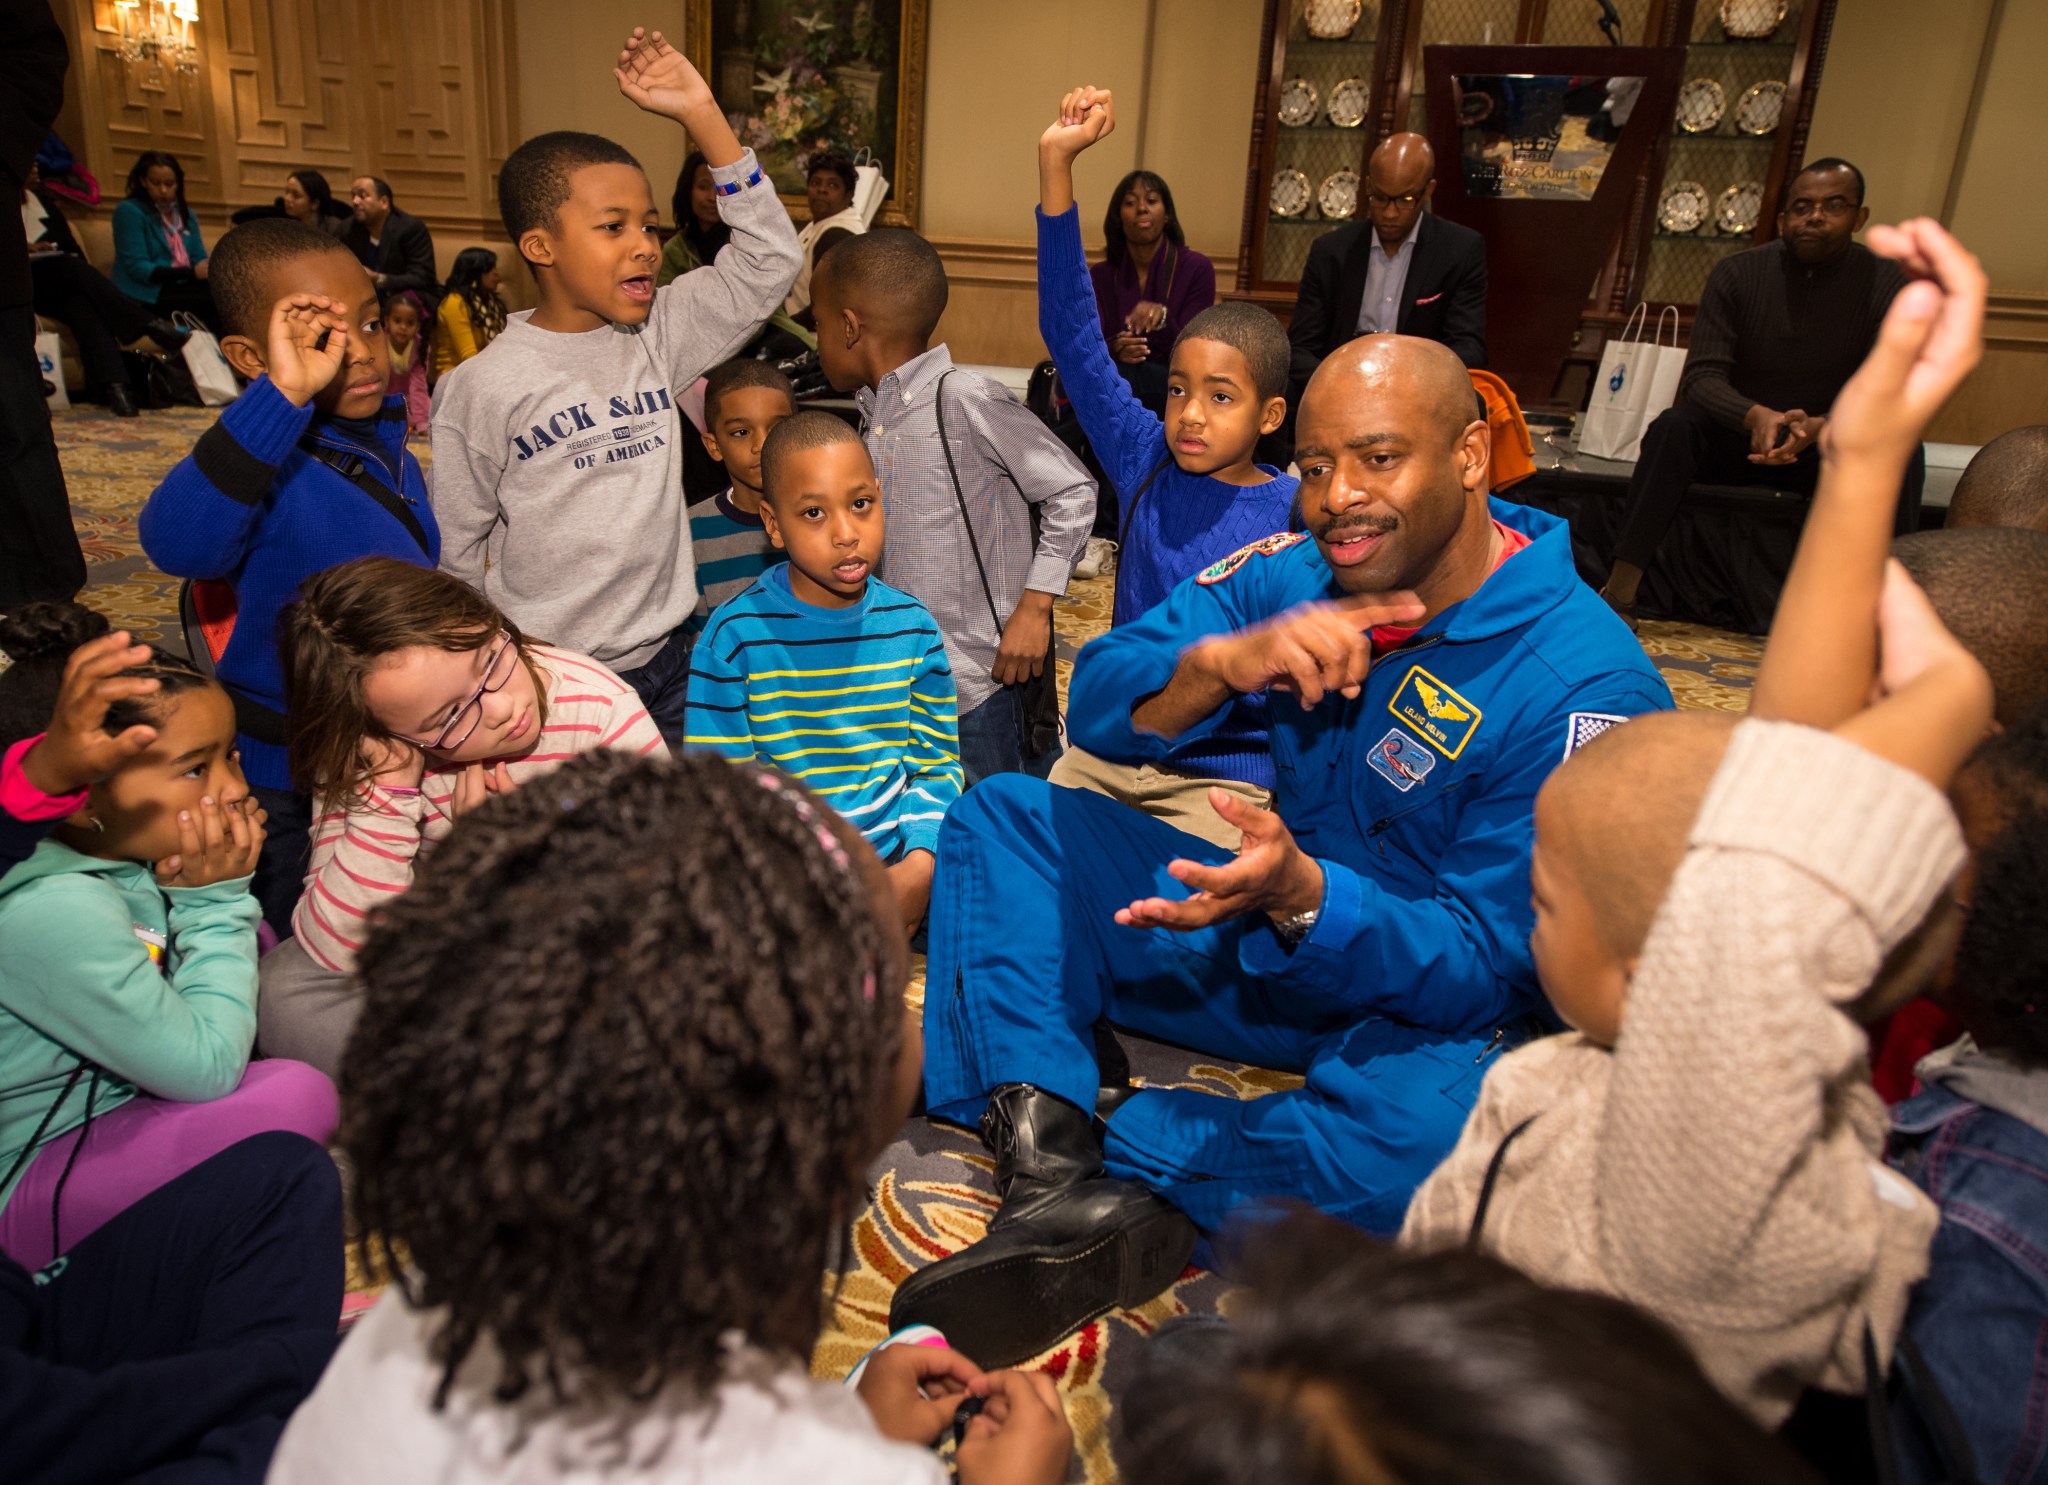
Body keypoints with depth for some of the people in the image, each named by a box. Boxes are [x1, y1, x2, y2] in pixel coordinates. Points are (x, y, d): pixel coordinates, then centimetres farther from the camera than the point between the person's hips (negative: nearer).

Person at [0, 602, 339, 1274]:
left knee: (251, 939, 7)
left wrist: (211, 903, -13)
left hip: (97, 1094, 9)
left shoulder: (119, 857, -7)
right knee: (298, 1096, -24)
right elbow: (206, 1066, -25)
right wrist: (216, 902, -20)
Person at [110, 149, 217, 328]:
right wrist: (191, 273, -22)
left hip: (182, 288, 6)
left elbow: (199, 260, 12)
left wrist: (209, 270, -15)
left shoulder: (187, 215, 19)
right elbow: (137, 268, -11)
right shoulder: (129, 211, -1)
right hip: (147, 295, -6)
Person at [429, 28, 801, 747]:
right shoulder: (480, 388, -10)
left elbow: (767, 261, -3)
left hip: (669, 664, 4)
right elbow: (456, 551, -3)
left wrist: (702, 115, -8)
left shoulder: (656, 335, 2)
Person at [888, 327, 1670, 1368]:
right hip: (1278, 929, 6)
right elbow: (1098, 711, -8)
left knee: (1447, 1127, -41)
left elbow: (1486, 962, -22)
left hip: (1426, 1010, -5)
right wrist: (1224, 662, -29)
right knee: (1002, 814, -5)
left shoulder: (1585, 684, -20)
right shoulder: (1296, 575, -4)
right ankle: (1047, 1156, -23)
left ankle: (1121, 1157, -22)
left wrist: (1301, 894, -40)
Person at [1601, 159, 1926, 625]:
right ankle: (1618, 595, -36)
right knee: (1675, 425, -31)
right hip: (1737, 438, 0)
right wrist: (1756, 416, -38)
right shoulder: (1738, 273, -6)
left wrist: (1819, 428, -36)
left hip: (1828, 447, 1)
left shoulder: (1885, 285, -6)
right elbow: (1701, 377, -15)